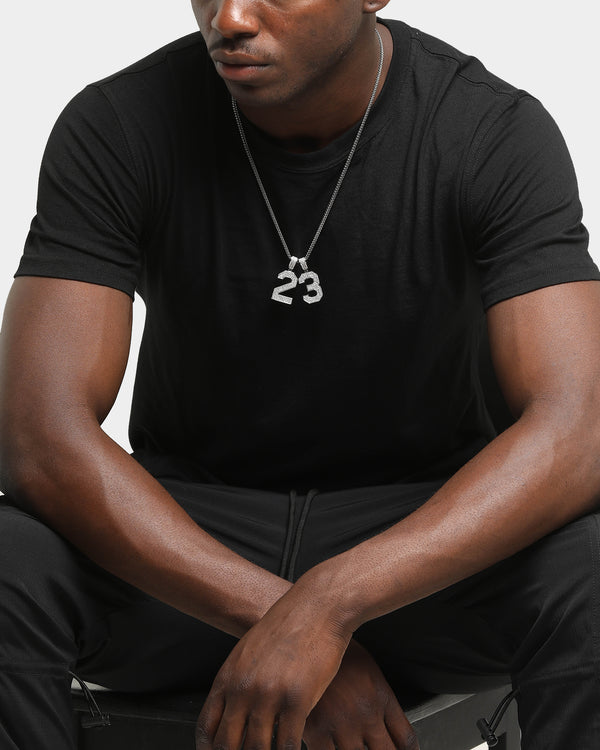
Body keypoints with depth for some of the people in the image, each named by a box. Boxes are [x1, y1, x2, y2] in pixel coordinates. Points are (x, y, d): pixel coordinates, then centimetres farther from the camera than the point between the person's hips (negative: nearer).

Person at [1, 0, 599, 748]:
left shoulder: (500, 133, -15)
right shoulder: (115, 126, -14)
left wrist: (327, 605, -38)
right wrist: (276, 618, -29)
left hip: (427, 529, 0)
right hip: (178, 532, 1)